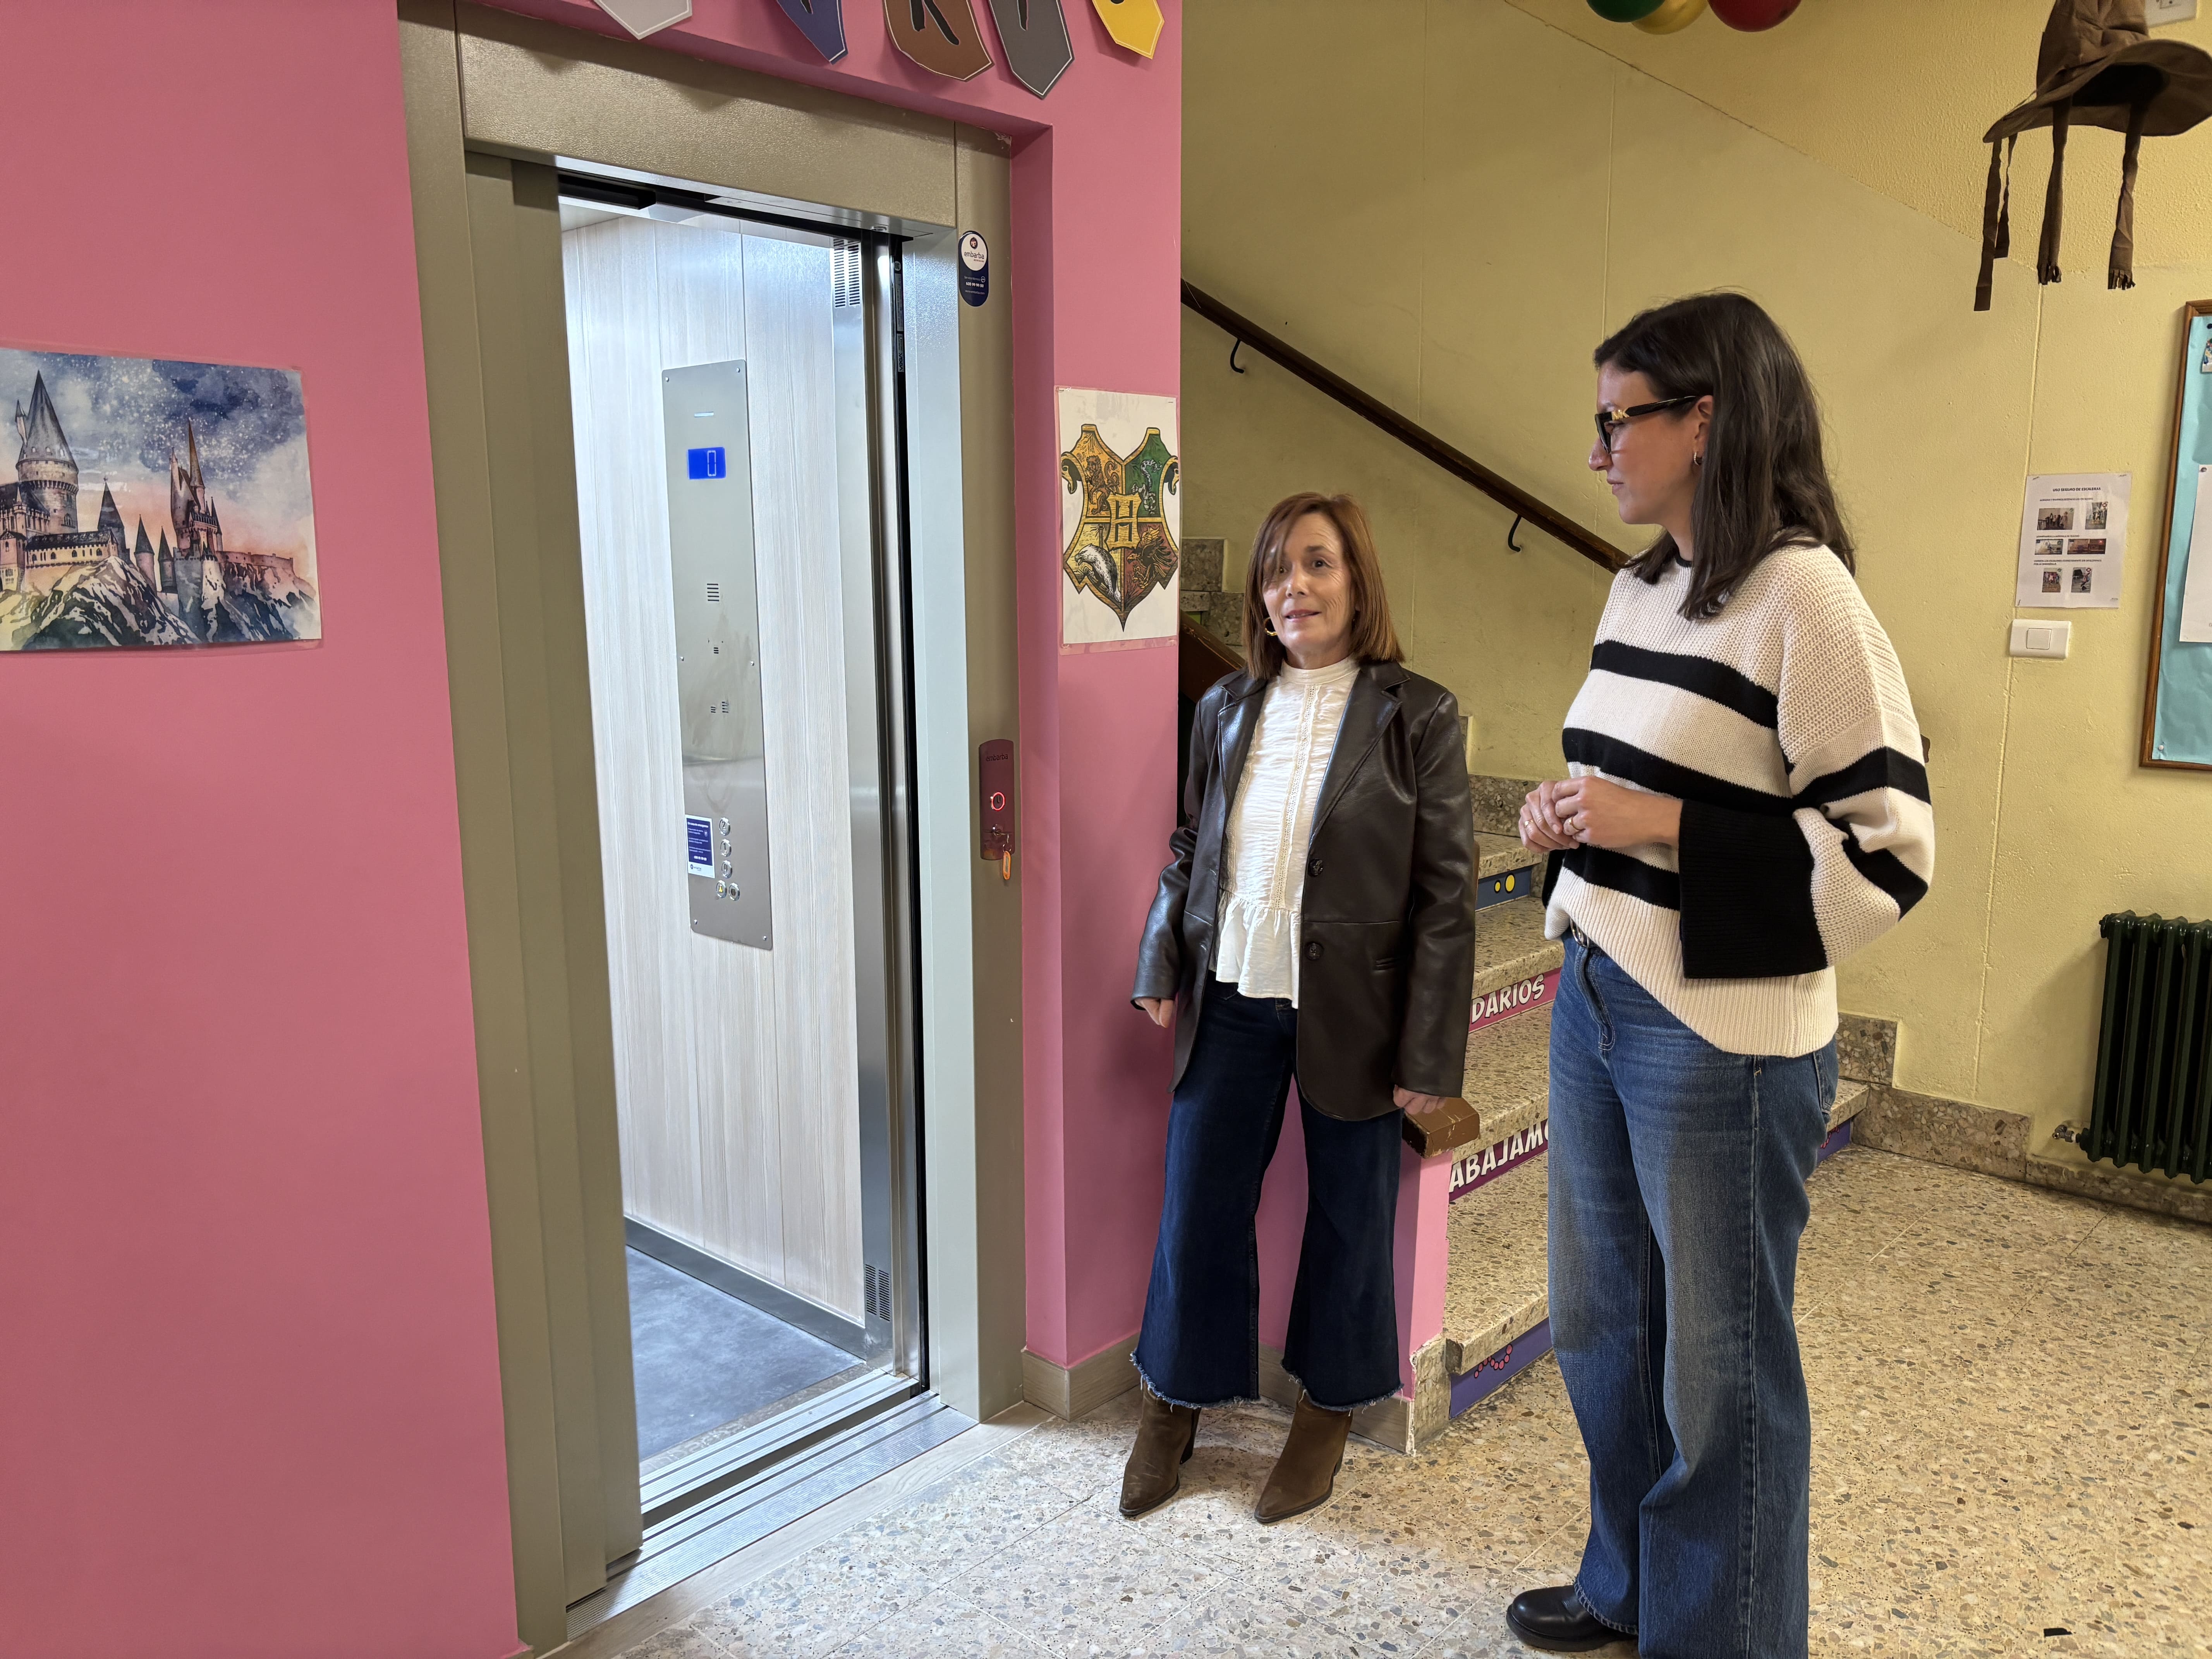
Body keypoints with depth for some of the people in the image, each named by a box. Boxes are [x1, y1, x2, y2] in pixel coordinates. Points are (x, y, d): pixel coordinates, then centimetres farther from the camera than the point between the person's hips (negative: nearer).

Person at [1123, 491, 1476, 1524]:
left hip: (1351, 1011, -3)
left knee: (1349, 1217, 12)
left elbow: (1447, 892, -9)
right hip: (1231, 1001, 4)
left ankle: (1328, 1411, 35)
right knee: (1198, 1206, 11)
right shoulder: (1227, 709, 6)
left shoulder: (1417, 716, -8)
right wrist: (1162, 965, 7)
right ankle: (1175, 1404, 33)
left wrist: (1430, 1052, -11)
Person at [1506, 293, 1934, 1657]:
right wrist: (1568, 818, 3)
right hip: (1597, 1003, 8)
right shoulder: (1639, 590, 10)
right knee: (1602, 1328, 21)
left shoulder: (1803, 597, -15)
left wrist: (1662, 826, -21)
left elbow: (1887, 850, -16)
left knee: (1718, 1368, 10)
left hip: (1722, 1038, -8)